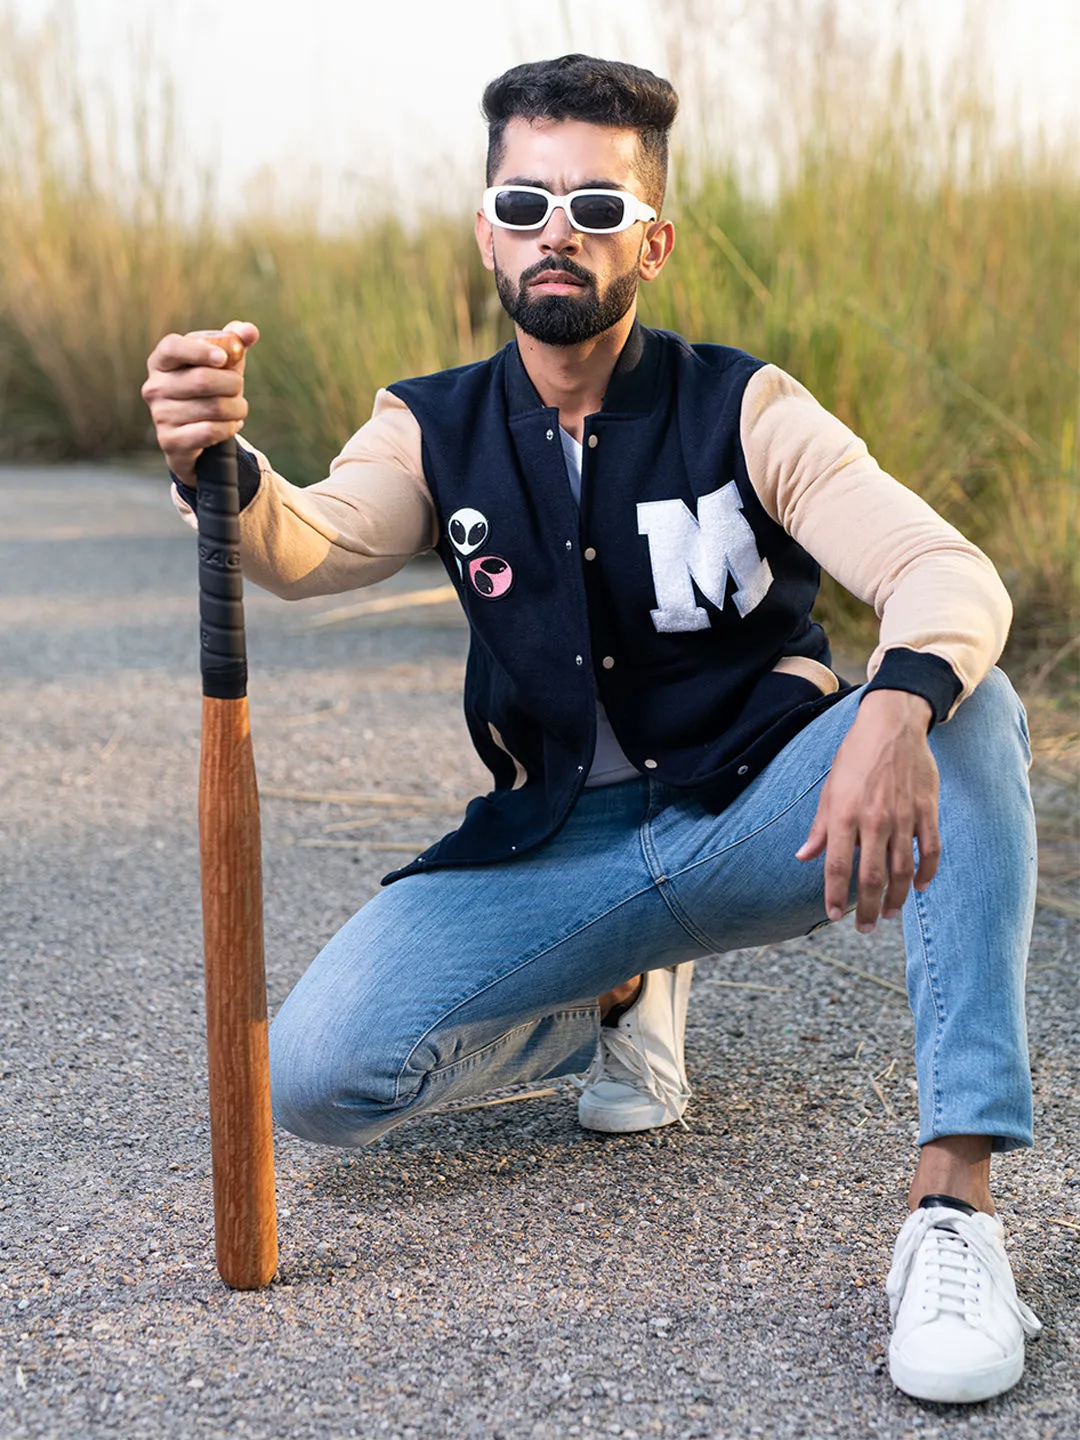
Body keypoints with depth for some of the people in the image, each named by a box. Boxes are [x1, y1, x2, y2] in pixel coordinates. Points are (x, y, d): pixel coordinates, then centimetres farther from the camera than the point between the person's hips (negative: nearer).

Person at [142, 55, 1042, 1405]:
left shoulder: (745, 411, -7)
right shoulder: (435, 432, 1)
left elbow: (951, 575, -20)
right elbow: (308, 549, -19)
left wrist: (898, 706, -44)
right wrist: (218, 466, -43)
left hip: (755, 820, -1)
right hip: (561, 854, 2)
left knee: (967, 706, -31)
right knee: (319, 1074, -18)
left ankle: (953, 1200, -33)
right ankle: (622, 997, 11)